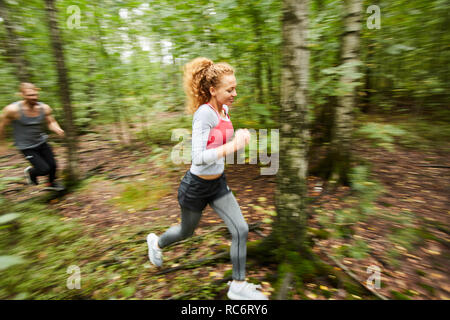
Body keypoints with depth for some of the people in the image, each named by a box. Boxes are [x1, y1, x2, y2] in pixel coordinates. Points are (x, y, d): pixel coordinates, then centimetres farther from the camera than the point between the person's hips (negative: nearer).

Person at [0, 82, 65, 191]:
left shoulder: (44, 108, -9)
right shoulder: (13, 109, -20)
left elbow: (51, 122, 3)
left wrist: (57, 129, -21)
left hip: (42, 142, 4)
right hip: (26, 147, -4)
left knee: (53, 165, 6)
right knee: (44, 169, -9)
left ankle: (51, 183, 38)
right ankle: (30, 172, 29)